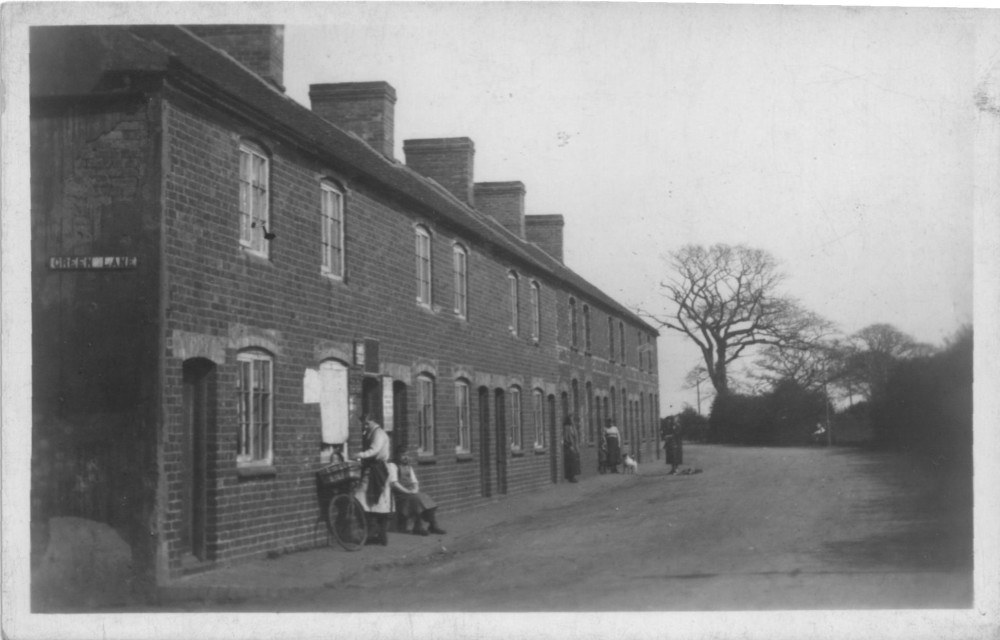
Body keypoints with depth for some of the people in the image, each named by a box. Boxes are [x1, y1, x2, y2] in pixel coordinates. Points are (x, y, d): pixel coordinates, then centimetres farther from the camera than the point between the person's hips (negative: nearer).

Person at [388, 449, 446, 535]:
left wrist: (415, 489, -5)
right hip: (399, 493, -7)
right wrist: (407, 491, -20)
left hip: (411, 492, 7)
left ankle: (433, 526, -15)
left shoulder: (409, 467, 21)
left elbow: (415, 482, 19)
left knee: (429, 501, -14)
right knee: (417, 499, -32)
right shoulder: (393, 466, -4)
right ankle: (418, 527, -28)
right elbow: (393, 483, -14)